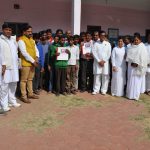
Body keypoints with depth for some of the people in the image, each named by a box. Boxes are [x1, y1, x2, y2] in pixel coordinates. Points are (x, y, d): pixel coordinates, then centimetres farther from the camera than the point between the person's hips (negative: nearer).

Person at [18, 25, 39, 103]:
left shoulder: (32, 40, 16)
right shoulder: (21, 40, -9)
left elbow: (36, 50, 16)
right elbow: (24, 52, -17)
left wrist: (36, 58, -4)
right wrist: (32, 61, -16)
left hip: (33, 63, 8)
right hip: (25, 63, -8)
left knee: (30, 79, 16)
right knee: (24, 80, -1)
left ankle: (30, 94, 26)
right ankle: (23, 96, 5)